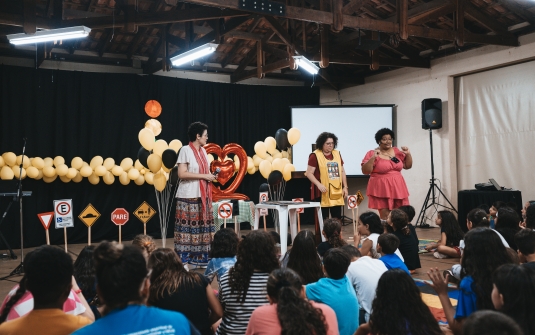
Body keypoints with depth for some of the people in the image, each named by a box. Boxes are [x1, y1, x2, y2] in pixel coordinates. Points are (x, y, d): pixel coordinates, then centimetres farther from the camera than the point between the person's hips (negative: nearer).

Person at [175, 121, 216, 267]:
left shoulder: (203, 151, 13)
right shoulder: (185, 150, -9)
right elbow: (182, 174, -17)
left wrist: (211, 175, 2)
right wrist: (204, 176, -17)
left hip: (202, 196, 7)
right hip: (188, 196, -7)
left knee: (202, 226, 6)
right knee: (187, 227, -4)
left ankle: (199, 258, 14)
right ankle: (182, 260, 3)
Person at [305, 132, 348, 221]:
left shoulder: (337, 154, 12)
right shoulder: (315, 155, -6)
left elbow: (342, 171, 17)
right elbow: (309, 173, -8)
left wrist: (345, 187, 10)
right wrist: (318, 184, -19)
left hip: (337, 192, 5)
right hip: (322, 193, -5)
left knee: (337, 218, 8)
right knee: (323, 218, 1)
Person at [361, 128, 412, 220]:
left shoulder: (397, 151, 11)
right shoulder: (372, 154, -4)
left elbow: (408, 166, 17)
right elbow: (365, 171, -11)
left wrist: (408, 154, 1)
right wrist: (373, 158, -21)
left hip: (397, 188, 5)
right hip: (382, 189, -5)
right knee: (385, 217, -7)